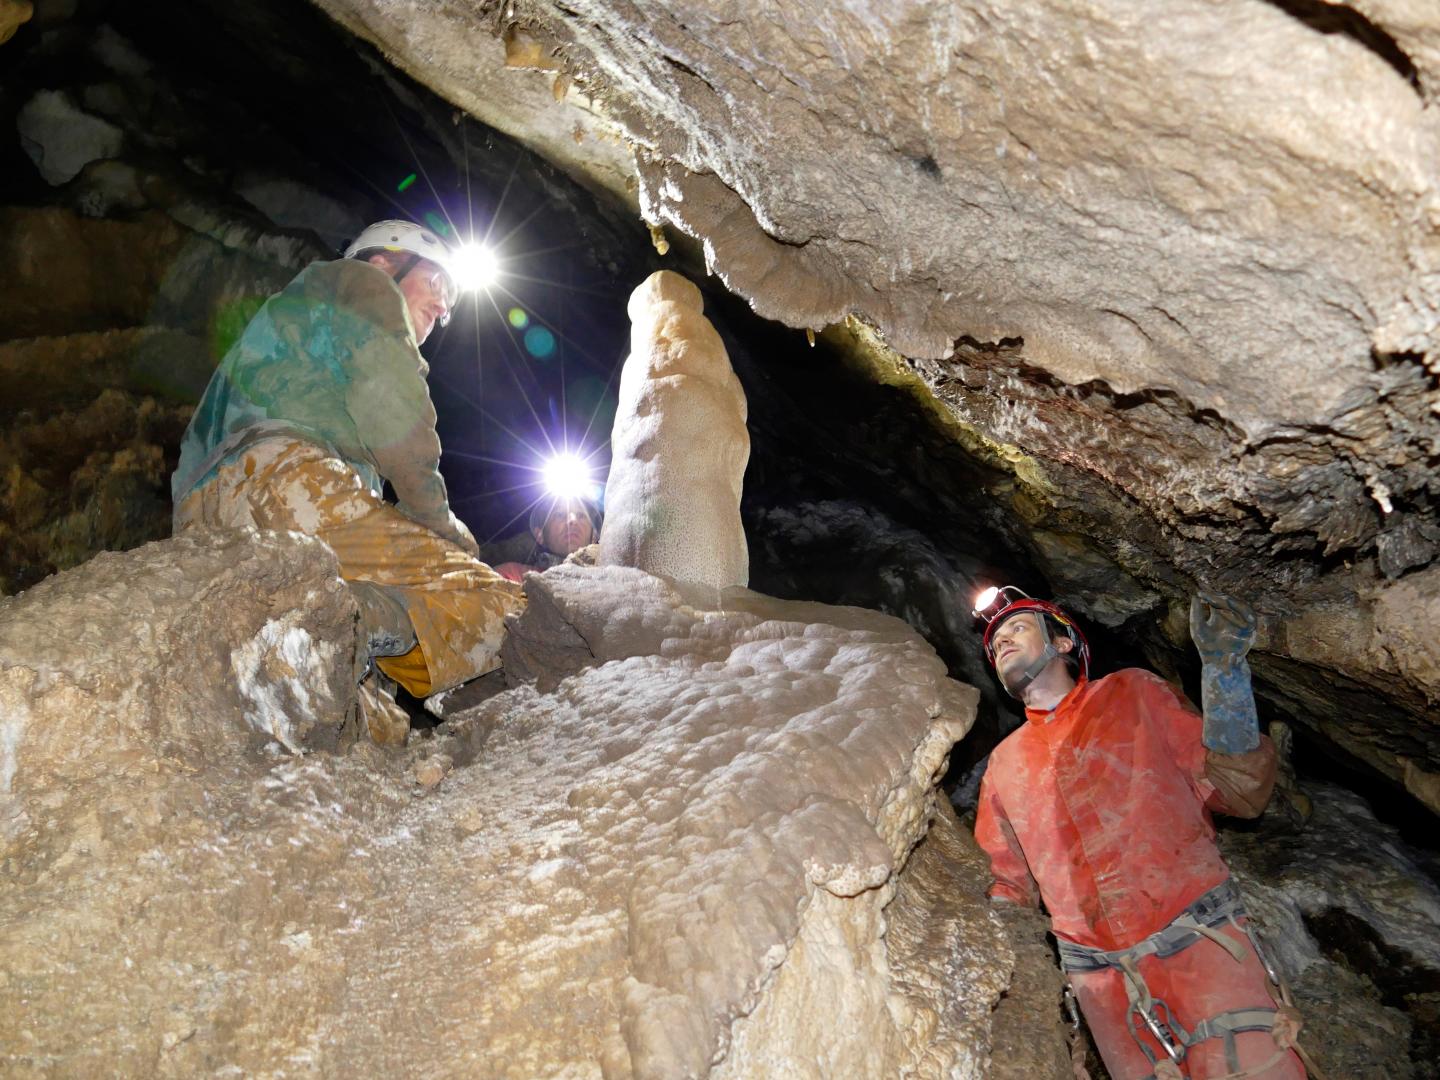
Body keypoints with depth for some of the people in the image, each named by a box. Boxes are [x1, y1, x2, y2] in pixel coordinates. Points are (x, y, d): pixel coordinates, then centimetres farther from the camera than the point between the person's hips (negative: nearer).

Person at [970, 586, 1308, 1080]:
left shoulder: (1131, 694, 8)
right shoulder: (1004, 765, 15)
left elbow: (1242, 793, 1)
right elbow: (1012, 883, 21)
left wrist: (1224, 671, -10)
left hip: (1198, 943, -3)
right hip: (1101, 978, 3)